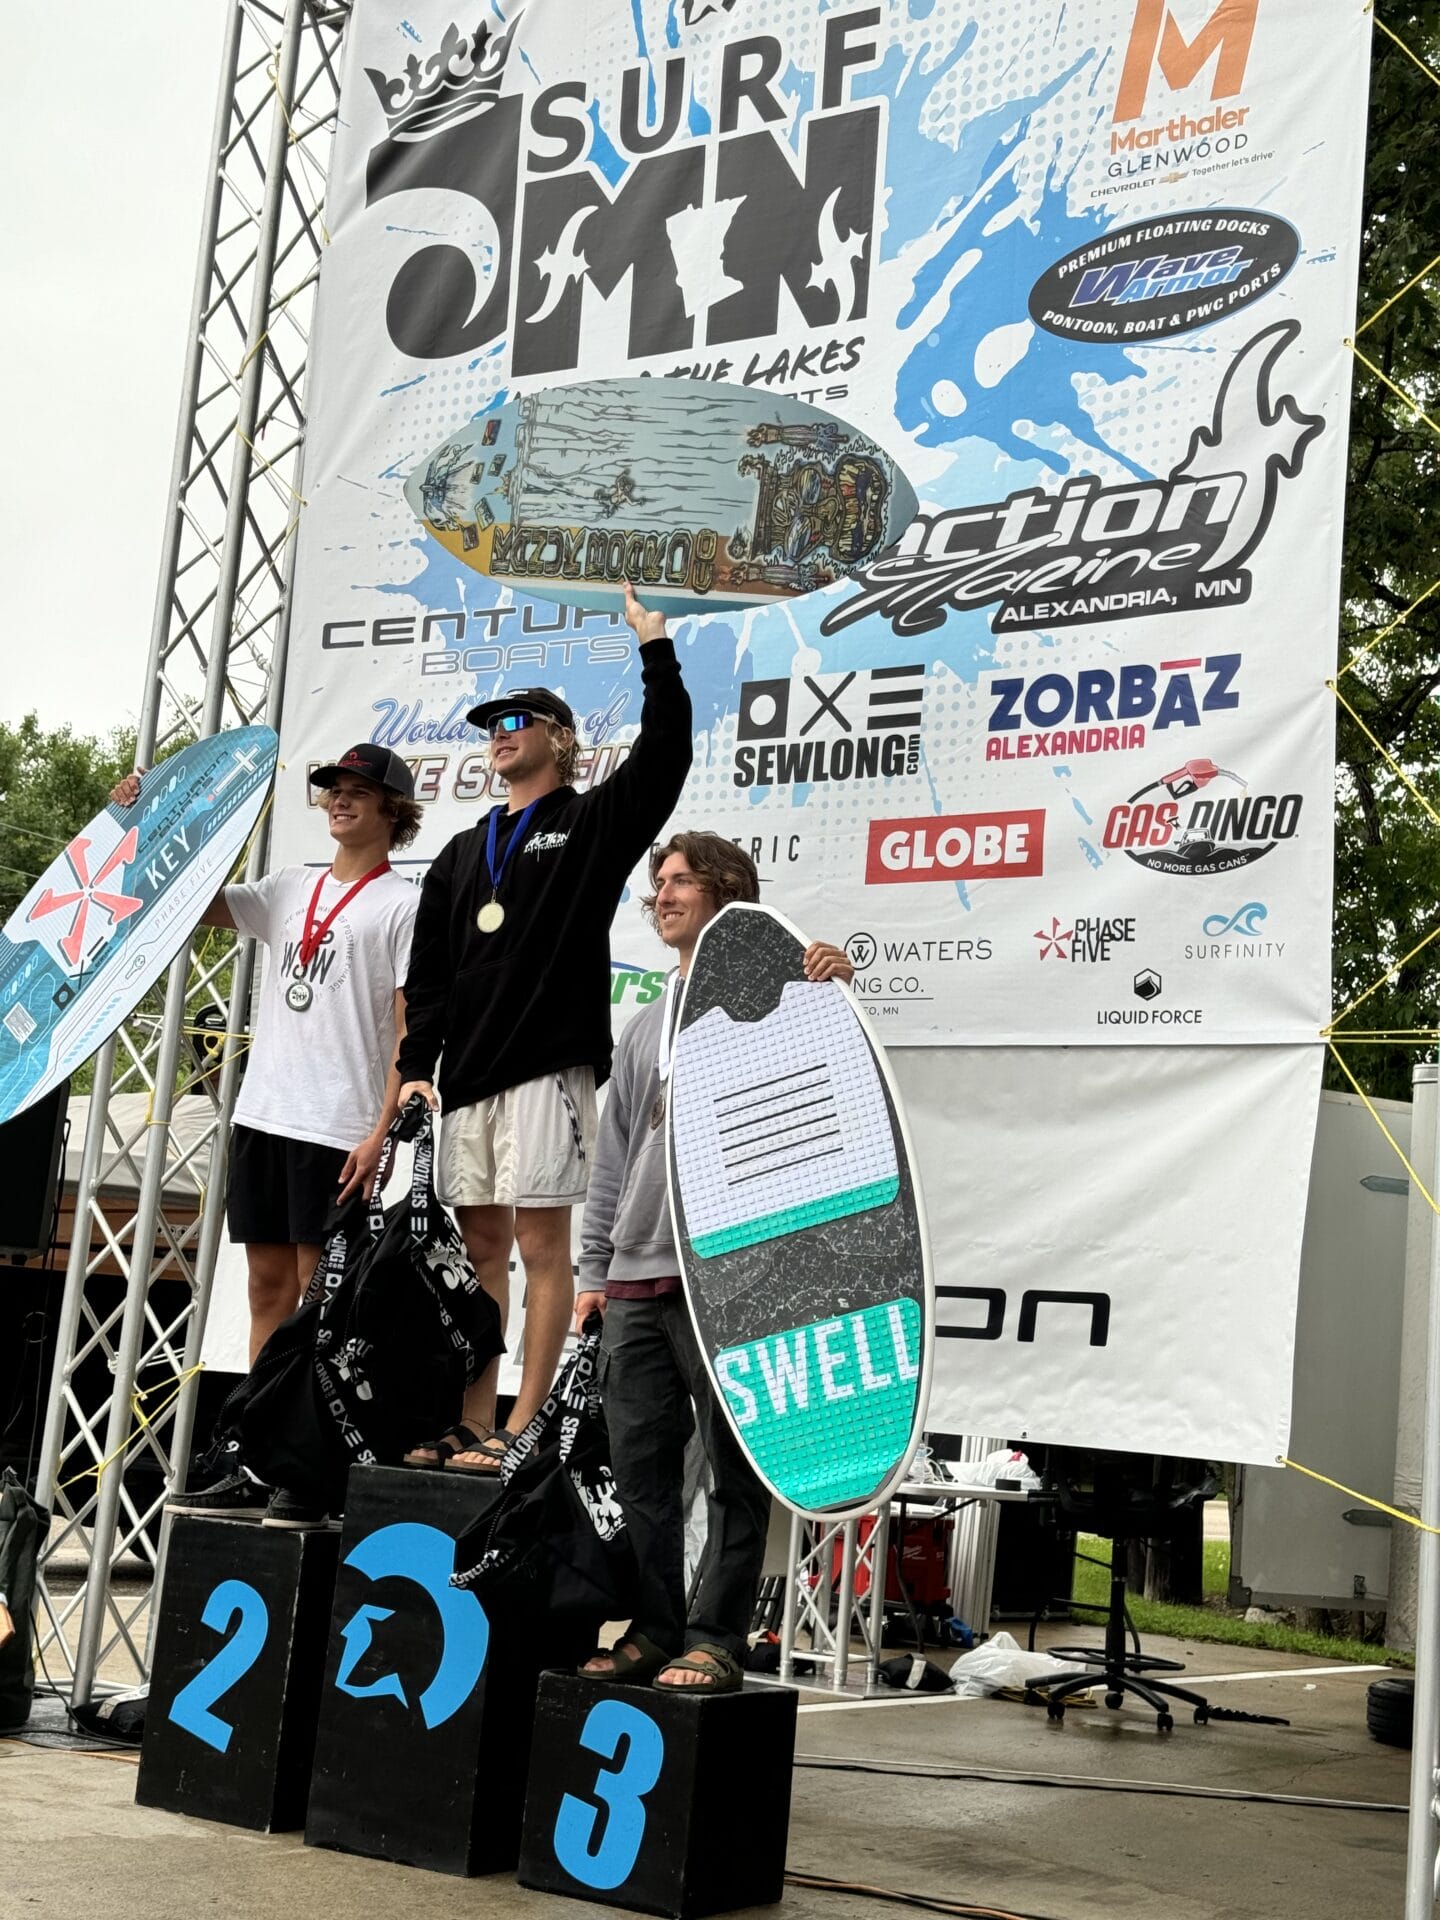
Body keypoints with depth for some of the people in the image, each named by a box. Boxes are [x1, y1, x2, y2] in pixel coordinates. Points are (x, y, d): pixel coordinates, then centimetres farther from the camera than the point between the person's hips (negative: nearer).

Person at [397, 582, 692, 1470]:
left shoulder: (592, 823, 6)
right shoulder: (463, 854, 22)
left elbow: (664, 757, -10)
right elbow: (428, 971, 19)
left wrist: (655, 648, -12)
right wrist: (416, 1066, 9)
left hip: (550, 1065, -6)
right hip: (469, 1073, 6)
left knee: (542, 1242, -6)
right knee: (482, 1247, 7)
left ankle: (523, 1430, -3)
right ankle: (474, 1427, 12)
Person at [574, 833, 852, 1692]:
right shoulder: (646, 1028, 22)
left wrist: (835, 988, -27)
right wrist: (595, 1268, 17)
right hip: (636, 1280, 7)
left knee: (734, 1467, -2)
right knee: (640, 1465, 8)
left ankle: (716, 1640, 4)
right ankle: (652, 1631, 17)